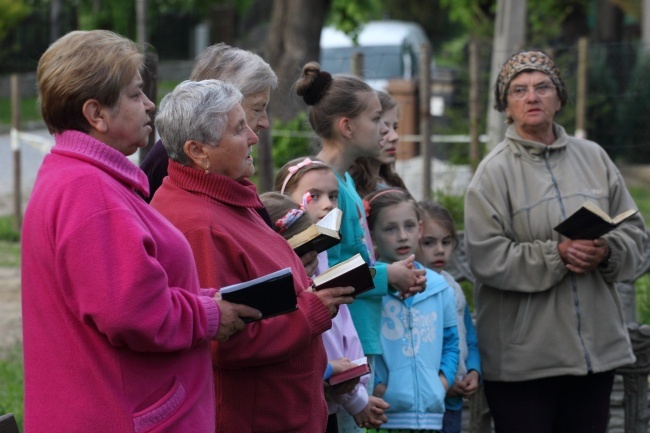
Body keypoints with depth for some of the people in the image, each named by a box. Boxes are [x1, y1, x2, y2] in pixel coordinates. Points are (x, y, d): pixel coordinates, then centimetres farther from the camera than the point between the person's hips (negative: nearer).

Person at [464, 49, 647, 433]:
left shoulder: (593, 158, 10)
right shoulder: (495, 171, -3)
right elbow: (487, 257, -13)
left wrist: (607, 253, -10)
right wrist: (557, 256, -19)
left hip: (597, 349, 4)